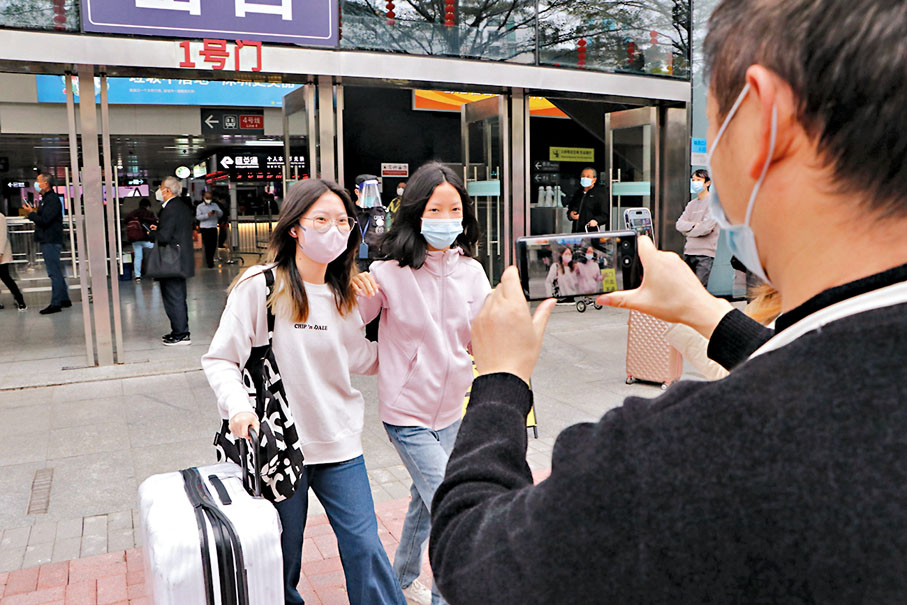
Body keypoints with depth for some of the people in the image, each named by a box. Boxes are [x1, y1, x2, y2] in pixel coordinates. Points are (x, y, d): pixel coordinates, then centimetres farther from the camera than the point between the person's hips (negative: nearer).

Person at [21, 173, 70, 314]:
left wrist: (31, 213, -10)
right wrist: (35, 211, 7)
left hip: (51, 241, -11)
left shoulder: (52, 199, -14)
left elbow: (44, 220, -22)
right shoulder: (45, 199, 18)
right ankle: (64, 299, 21)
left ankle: (56, 303, -6)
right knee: (56, 272, 14)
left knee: (54, 272, -8)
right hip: (47, 240, 11)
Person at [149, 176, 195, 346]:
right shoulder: (184, 206, 12)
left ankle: (181, 335, 2)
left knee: (173, 298, -2)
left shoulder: (170, 208, -18)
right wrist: (159, 229, 12)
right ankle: (180, 331, 26)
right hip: (182, 260, 10)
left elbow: (164, 236, -23)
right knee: (179, 297, 17)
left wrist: (152, 233, -4)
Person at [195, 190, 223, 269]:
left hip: (214, 227, 3)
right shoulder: (200, 206, 4)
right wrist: (207, 215, -24)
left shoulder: (215, 205, 13)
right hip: (204, 228, -3)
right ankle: (209, 262, 1)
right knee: (207, 245, -5)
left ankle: (210, 259, 27)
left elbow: (221, 214, 2)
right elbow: (198, 217, -9)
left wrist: (218, 212, -22)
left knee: (214, 245, 5)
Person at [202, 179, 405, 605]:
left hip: (339, 444, 4)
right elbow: (220, 360, -8)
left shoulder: (343, 294, 5)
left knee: (365, 549, 6)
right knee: (283, 561, 14)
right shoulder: (260, 286, -11)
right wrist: (238, 407, -24)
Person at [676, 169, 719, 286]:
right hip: (688, 251, 7)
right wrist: (694, 225, -11)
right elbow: (679, 224, 5)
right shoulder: (691, 204, 17)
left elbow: (706, 228, -15)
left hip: (705, 253, -7)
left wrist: (688, 230, -1)